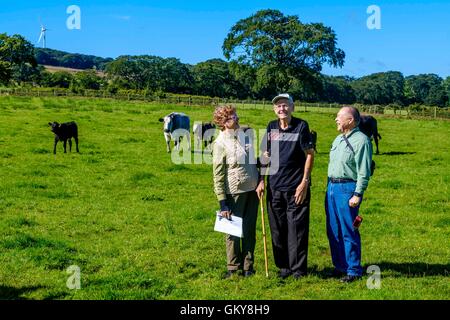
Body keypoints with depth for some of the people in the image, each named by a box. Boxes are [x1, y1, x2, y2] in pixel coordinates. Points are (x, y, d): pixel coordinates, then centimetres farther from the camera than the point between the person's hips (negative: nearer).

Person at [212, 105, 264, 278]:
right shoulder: (220, 143, -12)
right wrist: (222, 202, -14)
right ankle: (233, 268, 17)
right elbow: (218, 174, -12)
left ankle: (248, 267, 21)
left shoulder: (244, 135, 7)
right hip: (234, 192, -6)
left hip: (252, 190, 6)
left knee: (250, 230, 11)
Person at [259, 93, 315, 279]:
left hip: (296, 187, -5)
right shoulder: (271, 128, 8)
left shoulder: (301, 126, -5)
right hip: (275, 187, 5)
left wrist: (304, 182, -10)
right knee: (277, 229, 9)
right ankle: (284, 266, 22)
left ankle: (298, 268, 10)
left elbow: (310, 154, -5)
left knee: (297, 229, 0)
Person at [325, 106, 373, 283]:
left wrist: (358, 194, -18)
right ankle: (339, 266, 21)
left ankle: (353, 270, 3)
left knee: (349, 231, -5)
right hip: (332, 186, 8)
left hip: (348, 188, -8)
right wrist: (330, 187, 18)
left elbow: (364, 172, -14)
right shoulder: (338, 139, 17)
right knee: (333, 231, 11)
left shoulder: (361, 141, -9)